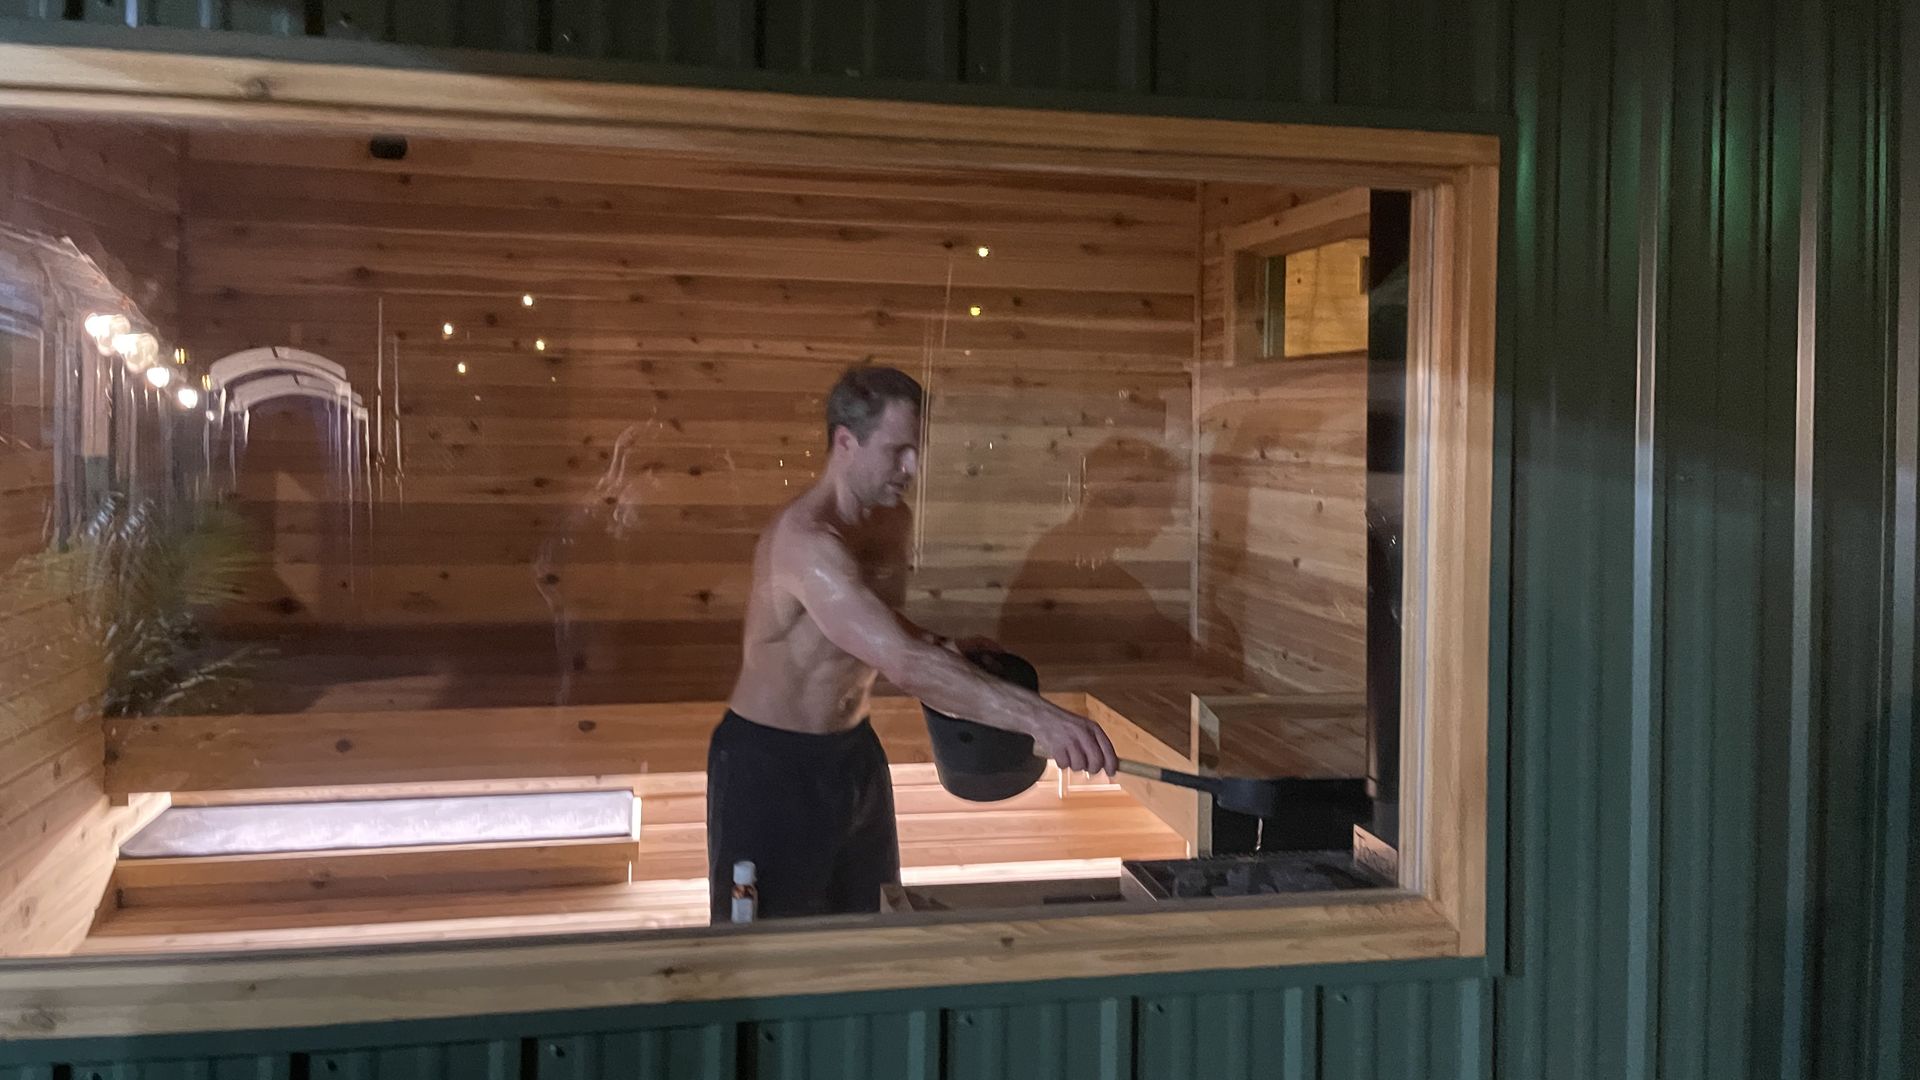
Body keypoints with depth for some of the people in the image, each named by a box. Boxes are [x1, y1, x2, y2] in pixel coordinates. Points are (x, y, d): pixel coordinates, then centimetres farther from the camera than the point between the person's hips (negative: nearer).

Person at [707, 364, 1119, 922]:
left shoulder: (894, 521, 1)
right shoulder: (805, 541, -29)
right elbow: (903, 664, -40)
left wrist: (945, 649, -4)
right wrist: (1036, 716, -46)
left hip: (853, 753, 8)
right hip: (769, 765, -8)